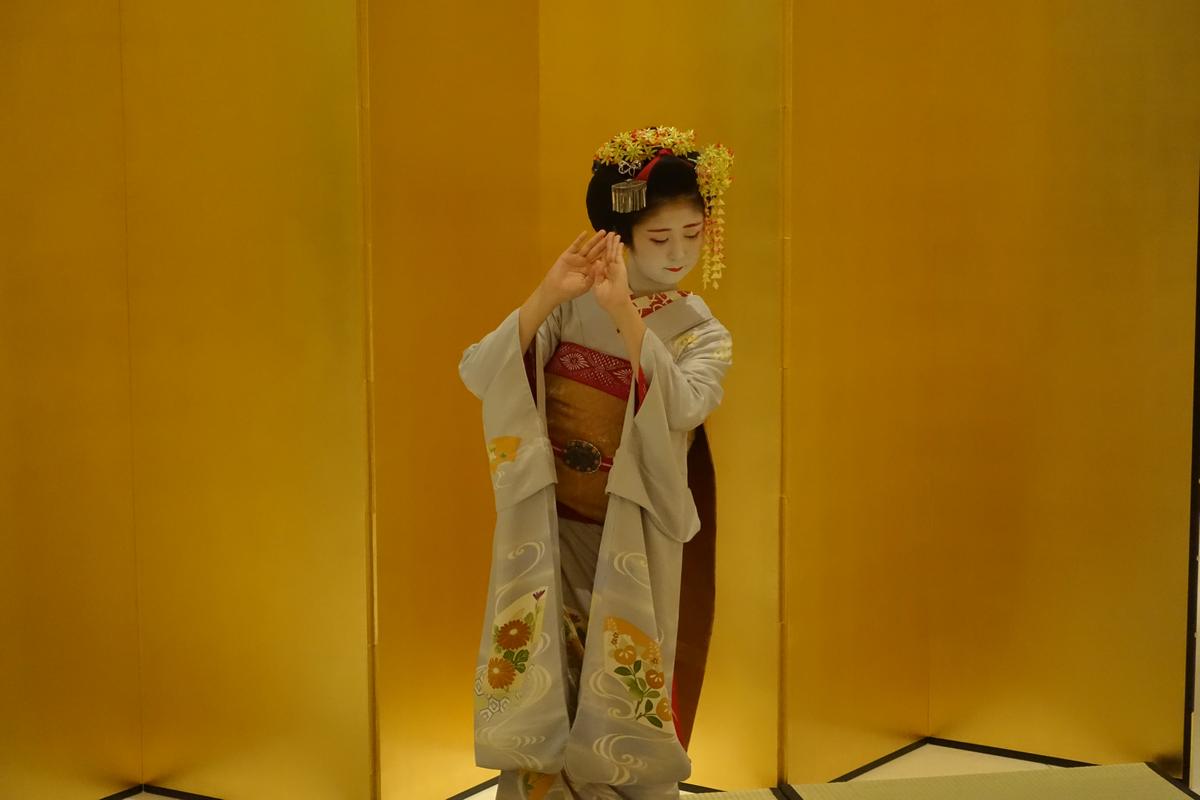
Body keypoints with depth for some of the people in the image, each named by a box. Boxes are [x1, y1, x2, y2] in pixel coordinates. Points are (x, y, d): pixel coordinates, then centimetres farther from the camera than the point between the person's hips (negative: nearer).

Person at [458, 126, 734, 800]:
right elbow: (478, 376, -16)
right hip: (551, 536, 1)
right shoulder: (569, 306, -3)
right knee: (544, 703, 8)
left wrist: (624, 313, -35)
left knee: (622, 714, 8)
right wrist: (547, 294, -27)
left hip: (630, 550, 0)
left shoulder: (704, 335, -4)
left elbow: (680, 408, -25)